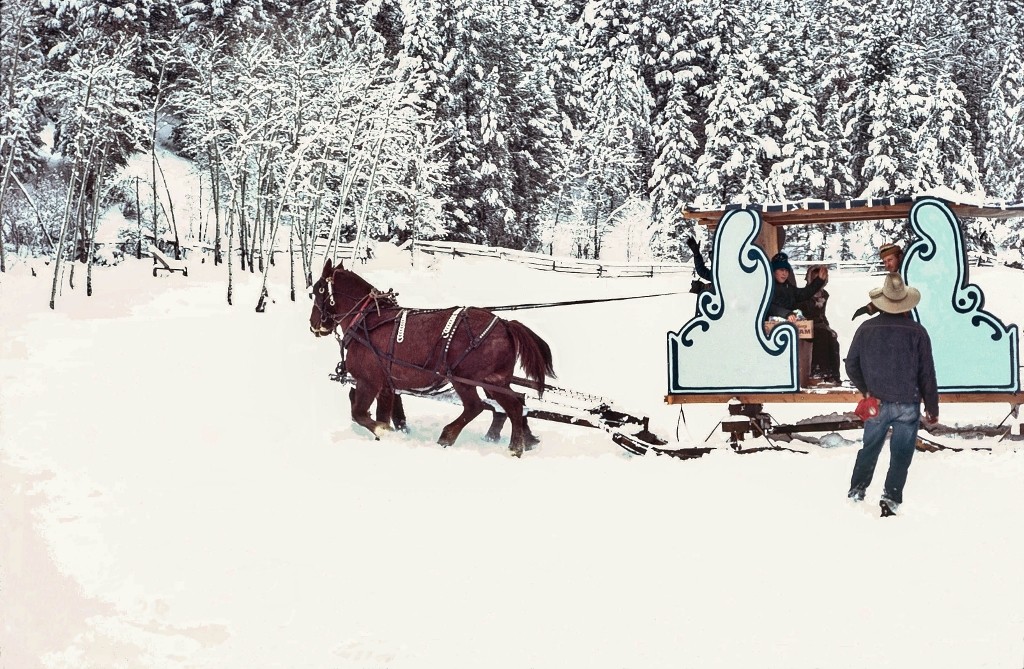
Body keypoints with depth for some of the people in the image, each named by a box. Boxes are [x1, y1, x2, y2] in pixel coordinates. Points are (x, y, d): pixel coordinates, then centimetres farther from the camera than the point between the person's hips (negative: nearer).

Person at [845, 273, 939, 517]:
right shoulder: (917, 332, -9)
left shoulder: (866, 328, -5)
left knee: (869, 448, 18)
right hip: (907, 405, -2)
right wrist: (932, 408, 4)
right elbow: (927, 375, -5)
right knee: (901, 454, 6)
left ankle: (856, 491, 18)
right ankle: (891, 498, 0)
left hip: (876, 402, 2)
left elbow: (851, 365, 2)